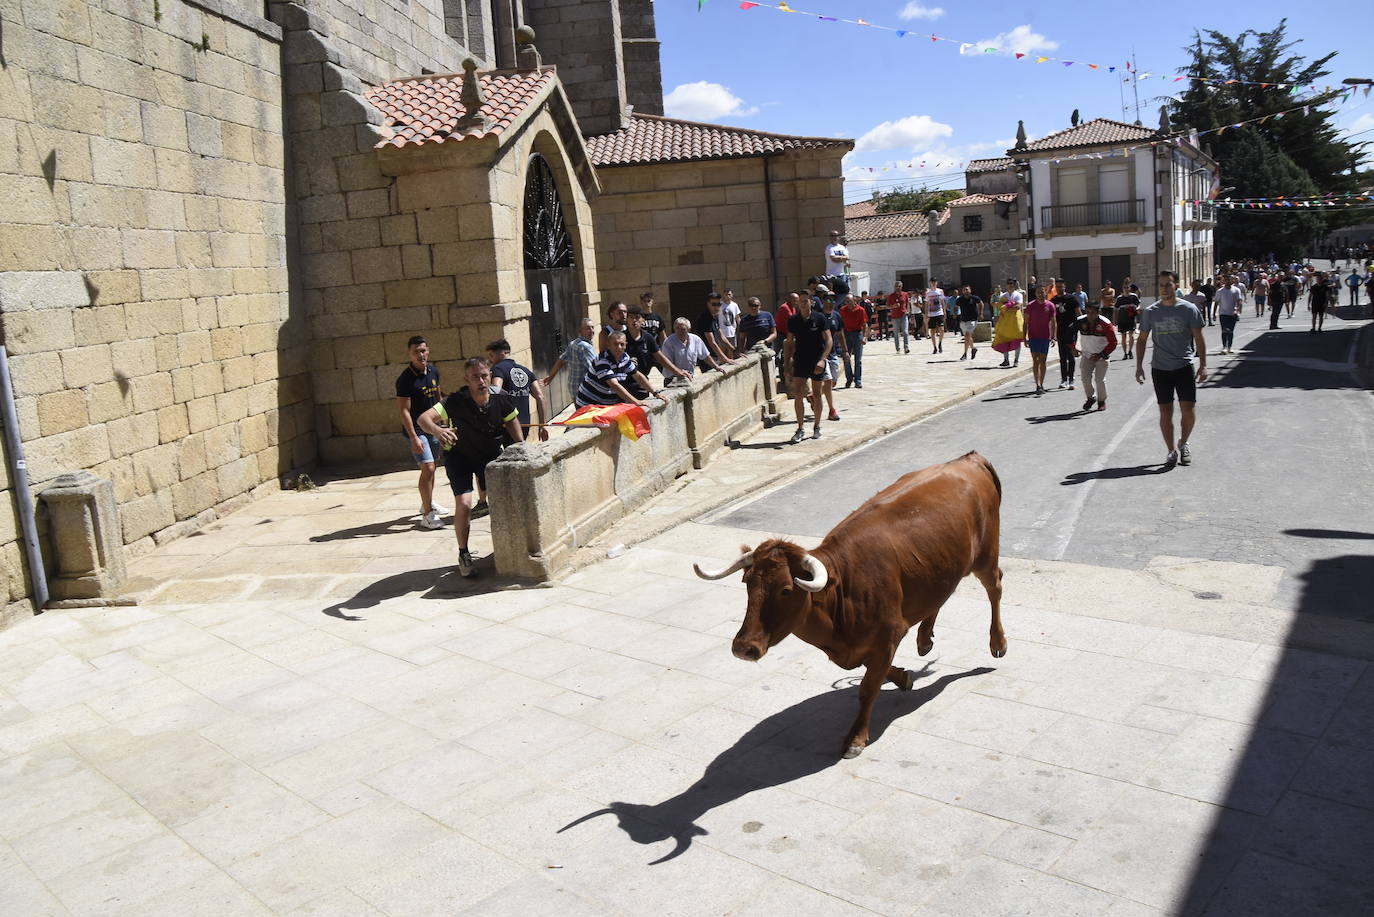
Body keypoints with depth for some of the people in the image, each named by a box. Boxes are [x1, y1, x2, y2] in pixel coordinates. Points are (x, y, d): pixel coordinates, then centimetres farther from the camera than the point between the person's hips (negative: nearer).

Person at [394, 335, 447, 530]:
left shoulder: (433, 371, 4)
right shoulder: (405, 379, -18)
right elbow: (404, 410, -19)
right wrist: (413, 438, -24)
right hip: (415, 429, -8)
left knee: (432, 467, 19)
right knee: (428, 468, -15)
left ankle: (427, 503, 38)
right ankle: (427, 515, -8)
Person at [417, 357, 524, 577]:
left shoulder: (501, 399, -21)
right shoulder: (456, 401, -30)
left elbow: (512, 421, -1)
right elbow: (424, 418, -40)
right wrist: (436, 429, -61)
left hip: (491, 453, 3)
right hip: (459, 455, -3)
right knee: (464, 504, -15)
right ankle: (463, 554, 1)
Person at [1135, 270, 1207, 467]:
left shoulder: (1189, 309, -2)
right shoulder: (1150, 312, 2)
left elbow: (1198, 338, 2)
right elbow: (1142, 340, 9)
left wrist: (1203, 365, -2)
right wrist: (1139, 366, 4)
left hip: (1184, 366, -1)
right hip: (1160, 368, 1)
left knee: (1189, 411, -5)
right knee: (1165, 413, 3)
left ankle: (1183, 443, 21)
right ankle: (1172, 451, 14)